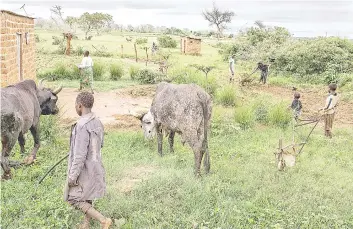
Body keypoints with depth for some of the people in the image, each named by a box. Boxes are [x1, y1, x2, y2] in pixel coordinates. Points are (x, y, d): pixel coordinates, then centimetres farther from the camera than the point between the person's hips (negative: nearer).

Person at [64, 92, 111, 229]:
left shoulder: (82, 125, -25)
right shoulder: (97, 122, 1)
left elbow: (80, 154, -25)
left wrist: (72, 176, -18)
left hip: (83, 168, -8)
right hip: (95, 166, 8)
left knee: (74, 199, 2)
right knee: (86, 198, 19)